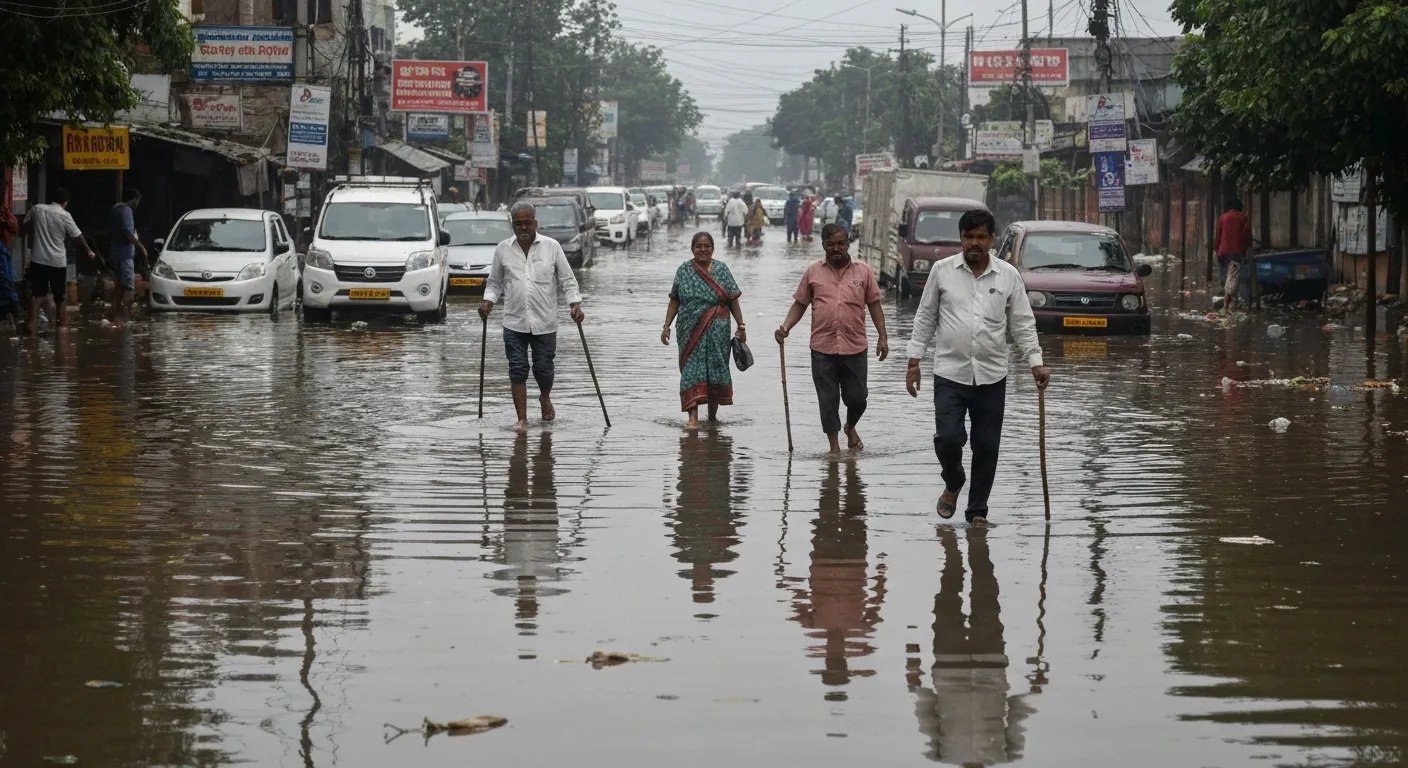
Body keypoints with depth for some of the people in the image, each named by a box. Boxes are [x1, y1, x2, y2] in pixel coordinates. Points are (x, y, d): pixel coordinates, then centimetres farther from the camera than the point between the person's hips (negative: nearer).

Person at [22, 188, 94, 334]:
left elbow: (26, 226, 15)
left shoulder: (37, 209, 0)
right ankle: (62, 324, 13)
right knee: (61, 295, 9)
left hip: (38, 258, 2)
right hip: (57, 260, -2)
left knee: (36, 293, 6)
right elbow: (77, 236, -1)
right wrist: (89, 252, 14)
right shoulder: (65, 215, -9)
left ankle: (33, 323, -1)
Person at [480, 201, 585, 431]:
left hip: (544, 323, -1)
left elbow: (567, 280, 4)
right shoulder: (503, 249, 4)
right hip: (514, 323, 1)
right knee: (517, 370, -3)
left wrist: (575, 303, -9)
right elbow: (494, 282, 14)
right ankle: (521, 419, 2)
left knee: (543, 368, 6)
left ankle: (545, 398, 37)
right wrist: (489, 300, -4)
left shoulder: (551, 247, 0)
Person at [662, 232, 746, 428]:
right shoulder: (683, 270, 5)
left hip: (717, 330, 0)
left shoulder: (721, 270, 4)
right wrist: (667, 326, 1)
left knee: (716, 368, 5)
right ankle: (693, 417, -14)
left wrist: (741, 326, -1)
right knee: (691, 369, -8)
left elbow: (733, 300, 4)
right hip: (690, 330, 0)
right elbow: (675, 301, 7)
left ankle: (713, 416, 18)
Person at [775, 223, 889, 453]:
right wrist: (785, 327, -6)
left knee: (857, 398, 5)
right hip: (822, 348, 0)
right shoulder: (813, 273, 5)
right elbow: (799, 304, 9)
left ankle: (850, 428, 36)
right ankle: (834, 447, 11)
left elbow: (874, 304, 9)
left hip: (855, 347, 0)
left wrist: (882, 336, 3)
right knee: (828, 400, 2)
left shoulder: (863, 271, 5)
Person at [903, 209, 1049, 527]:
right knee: (948, 438, -12)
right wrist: (914, 361, 3)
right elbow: (925, 318, 7)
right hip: (950, 373, -1)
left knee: (986, 446, 4)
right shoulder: (942, 270, 2)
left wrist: (1036, 363, -5)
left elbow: (1023, 323, 6)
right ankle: (953, 483, 19)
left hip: (991, 376, 1)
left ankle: (978, 509, 18)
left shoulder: (1008, 275, 3)